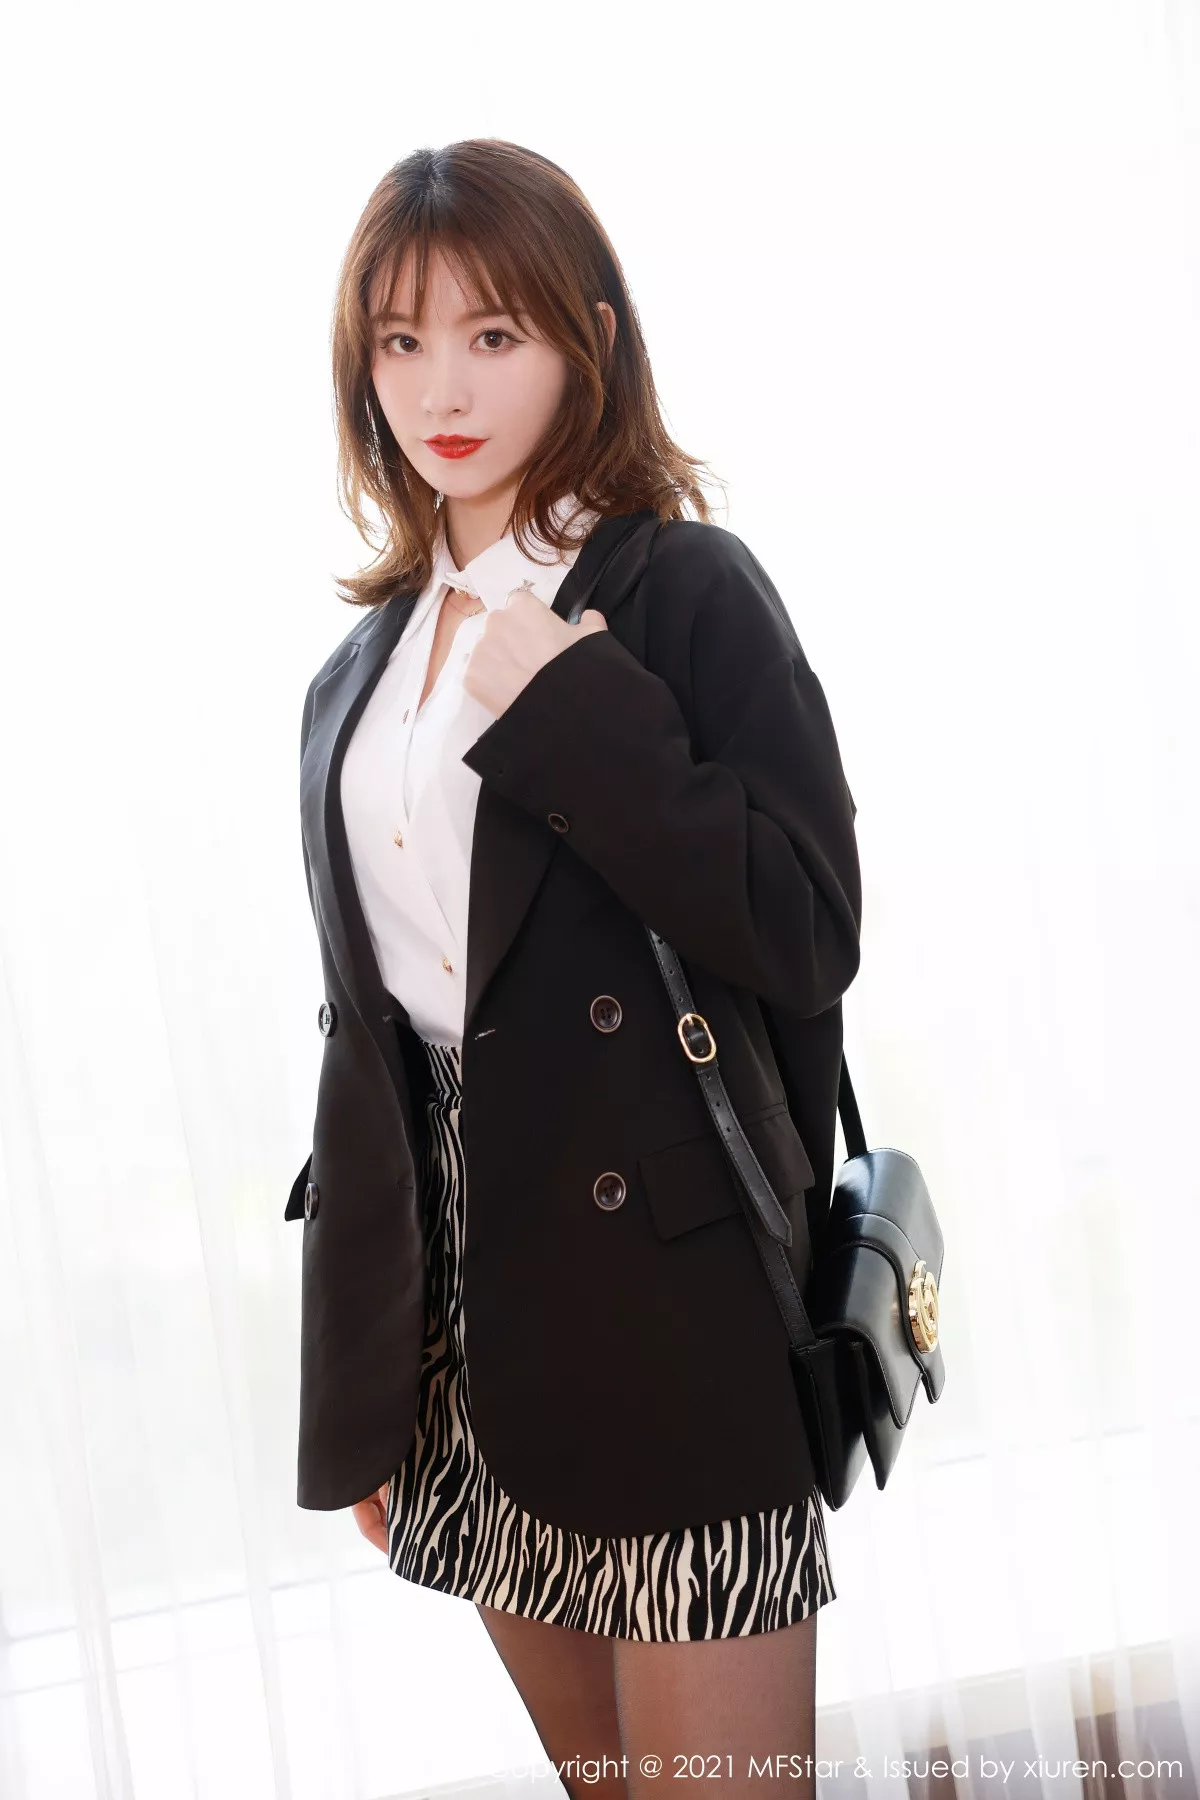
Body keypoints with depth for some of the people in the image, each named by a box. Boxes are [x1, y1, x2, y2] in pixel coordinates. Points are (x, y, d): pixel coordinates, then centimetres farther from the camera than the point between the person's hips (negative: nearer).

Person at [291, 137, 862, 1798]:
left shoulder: (684, 588, -4)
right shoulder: (364, 667, 13)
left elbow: (806, 939, -13)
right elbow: (365, 1021, 15)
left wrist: (566, 714, -18)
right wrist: (360, 1400, 15)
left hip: (668, 1287, -6)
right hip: (462, 1302, 6)